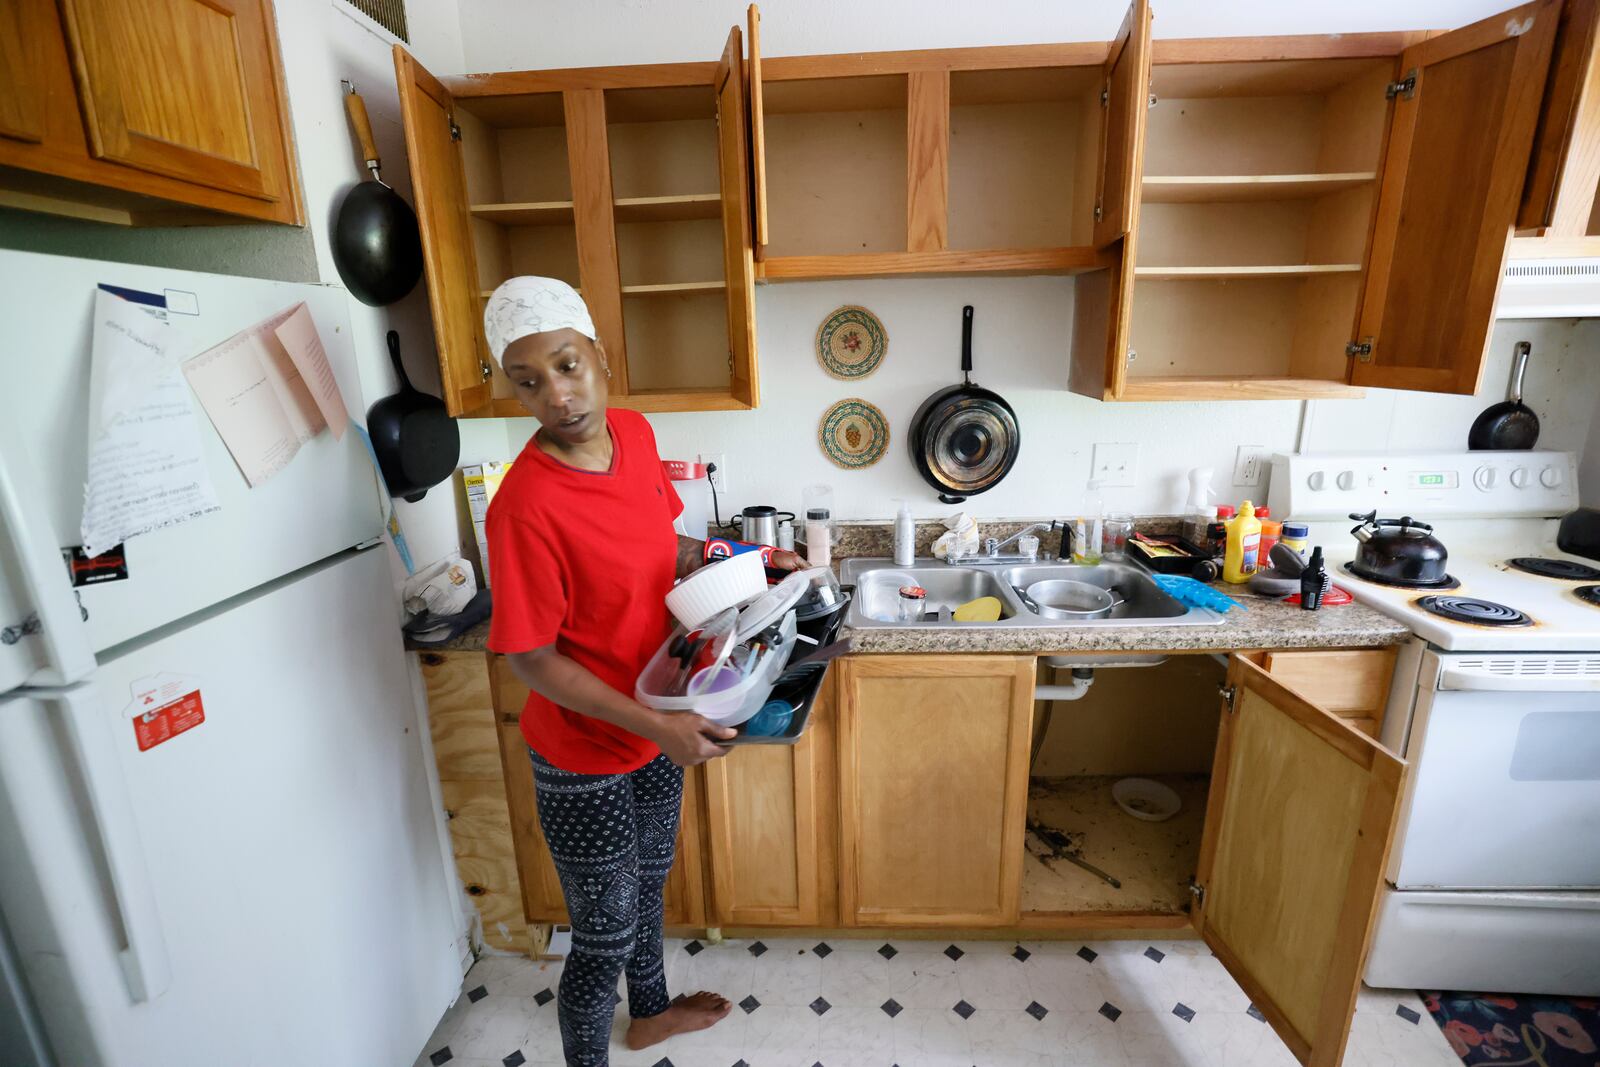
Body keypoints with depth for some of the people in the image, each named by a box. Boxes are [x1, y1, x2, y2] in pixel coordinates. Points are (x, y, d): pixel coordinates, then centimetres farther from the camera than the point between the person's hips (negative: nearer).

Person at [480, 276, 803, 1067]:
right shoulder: (527, 505, -28)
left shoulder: (634, 434, -7)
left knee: (647, 883, 30)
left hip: (659, 728, 7)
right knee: (604, 939, 14)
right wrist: (657, 727, -25)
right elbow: (532, 659, -21)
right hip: (585, 759, -7)